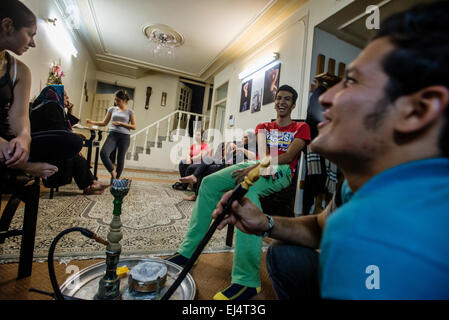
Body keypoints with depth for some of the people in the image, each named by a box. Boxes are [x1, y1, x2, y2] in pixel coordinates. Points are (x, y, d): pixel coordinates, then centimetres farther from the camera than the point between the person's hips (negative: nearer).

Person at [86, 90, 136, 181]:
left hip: (124, 136, -2)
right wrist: (92, 122, 3)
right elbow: (104, 123, 17)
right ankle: (113, 171, -2)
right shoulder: (112, 109, 14)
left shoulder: (130, 112, 6)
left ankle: (115, 180, 14)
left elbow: (133, 126, 0)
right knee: (103, 153, -22)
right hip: (112, 134, 2)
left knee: (120, 159, 1)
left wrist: (121, 123, -9)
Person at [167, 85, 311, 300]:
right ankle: (188, 251, -14)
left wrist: (256, 167, -19)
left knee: (246, 190, -39)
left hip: (281, 171, -5)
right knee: (210, 183, -18)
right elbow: (262, 150, 5)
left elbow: (289, 156, -6)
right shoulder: (263, 127, 25)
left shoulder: (301, 128, 12)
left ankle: (247, 280, -38)